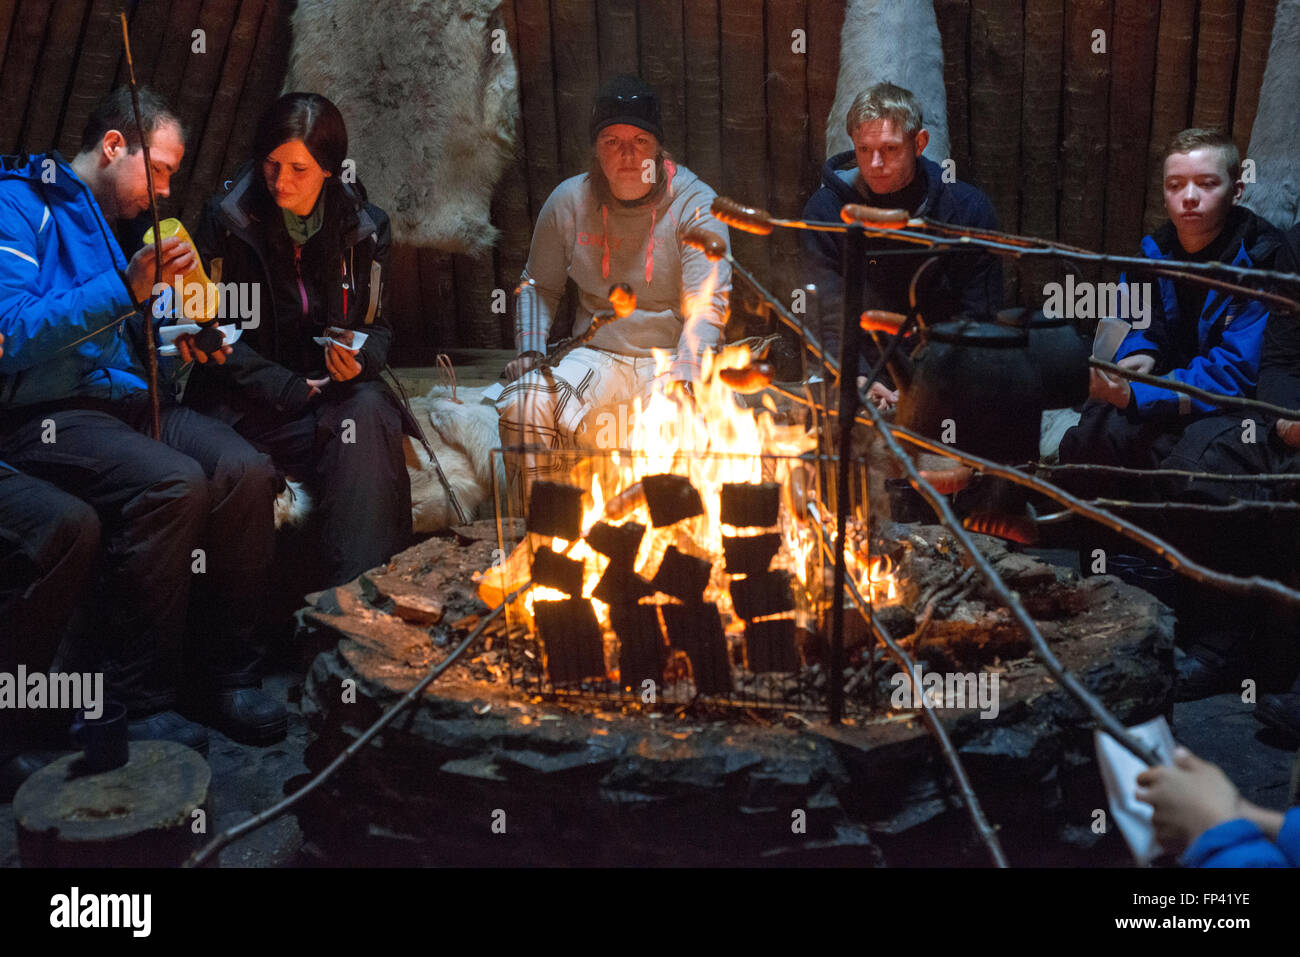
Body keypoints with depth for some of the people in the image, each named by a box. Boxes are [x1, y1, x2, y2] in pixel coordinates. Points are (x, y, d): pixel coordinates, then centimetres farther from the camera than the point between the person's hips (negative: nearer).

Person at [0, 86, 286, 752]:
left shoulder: (116, 220, 22)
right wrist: (126, 287, -25)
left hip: (121, 399, 8)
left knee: (245, 470, -19)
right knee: (172, 483, -33)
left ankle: (223, 677, -11)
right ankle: (136, 703, -21)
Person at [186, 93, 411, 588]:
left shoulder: (365, 226, 5)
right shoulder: (227, 217, -2)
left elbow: (376, 326, 12)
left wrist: (359, 361, -13)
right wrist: (291, 390, -14)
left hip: (338, 387, 2)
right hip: (253, 397, -2)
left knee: (369, 413, -33)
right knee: (353, 434, -31)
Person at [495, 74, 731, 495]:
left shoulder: (695, 205, -4)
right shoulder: (568, 201, 5)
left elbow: (707, 305, -12)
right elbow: (539, 286, 18)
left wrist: (682, 376, -29)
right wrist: (529, 348, -1)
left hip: (670, 359, -2)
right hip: (596, 358, 3)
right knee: (522, 404, -26)